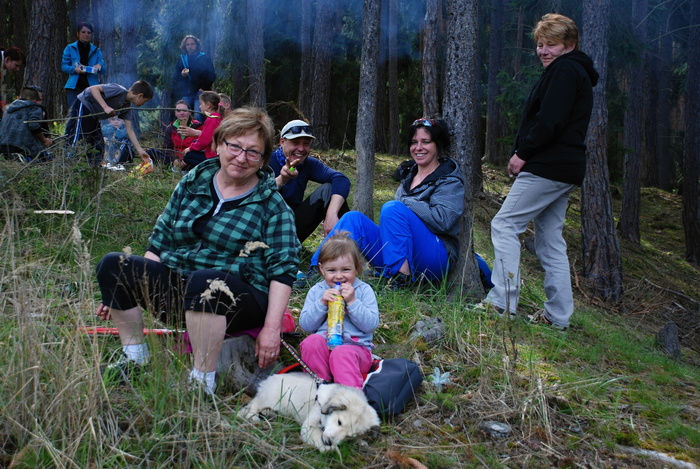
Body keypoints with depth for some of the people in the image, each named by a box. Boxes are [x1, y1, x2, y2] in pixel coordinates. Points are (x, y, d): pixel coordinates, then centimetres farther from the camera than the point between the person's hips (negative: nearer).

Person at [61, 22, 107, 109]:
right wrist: (74, 69, -14)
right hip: (74, 87, -1)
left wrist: (100, 66, -14)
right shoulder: (70, 48, 10)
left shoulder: (96, 50, 15)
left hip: (91, 86, 1)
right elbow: (63, 66, 6)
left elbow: (104, 70, 9)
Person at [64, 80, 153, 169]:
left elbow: (130, 131, 5)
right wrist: (105, 107, -33)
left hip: (93, 116, 10)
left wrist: (140, 150, 2)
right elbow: (93, 88, -26)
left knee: (98, 146, 8)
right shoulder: (120, 91, -21)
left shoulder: (127, 108, 4)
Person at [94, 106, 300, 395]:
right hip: (175, 288, 5)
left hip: (239, 299, -5)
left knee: (204, 282, -38)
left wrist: (271, 329, -17)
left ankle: (203, 381, -25)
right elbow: (161, 241, 15)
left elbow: (282, 271, -8)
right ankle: (135, 357, 0)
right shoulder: (193, 182, 10)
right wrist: (122, 292, 12)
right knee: (112, 265, -12)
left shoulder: (273, 206, -2)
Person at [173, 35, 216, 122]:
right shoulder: (181, 59, 19)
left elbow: (212, 76, 5)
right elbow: (176, 77, 20)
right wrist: (182, 75, -2)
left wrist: (203, 88, -7)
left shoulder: (205, 58, 9)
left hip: (200, 92, -3)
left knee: (198, 117, -19)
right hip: (186, 93, 3)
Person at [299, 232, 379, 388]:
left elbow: (371, 325, -5)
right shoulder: (316, 291, 12)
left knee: (341, 353, -35)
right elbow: (305, 325, 4)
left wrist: (352, 301, -15)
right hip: (324, 345, 3)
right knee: (311, 342, -30)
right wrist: (321, 303, -10)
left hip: (355, 346, -2)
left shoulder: (364, 290, 5)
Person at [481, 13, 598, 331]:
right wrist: (524, 155, 8)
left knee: (504, 225, -10)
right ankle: (557, 316, 13)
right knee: (550, 241, 11)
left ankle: (503, 301, -13)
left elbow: (550, 120, -21)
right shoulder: (578, 72, 24)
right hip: (564, 170, 11)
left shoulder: (564, 70, -8)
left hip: (547, 167, -11)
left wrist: (522, 153, -13)